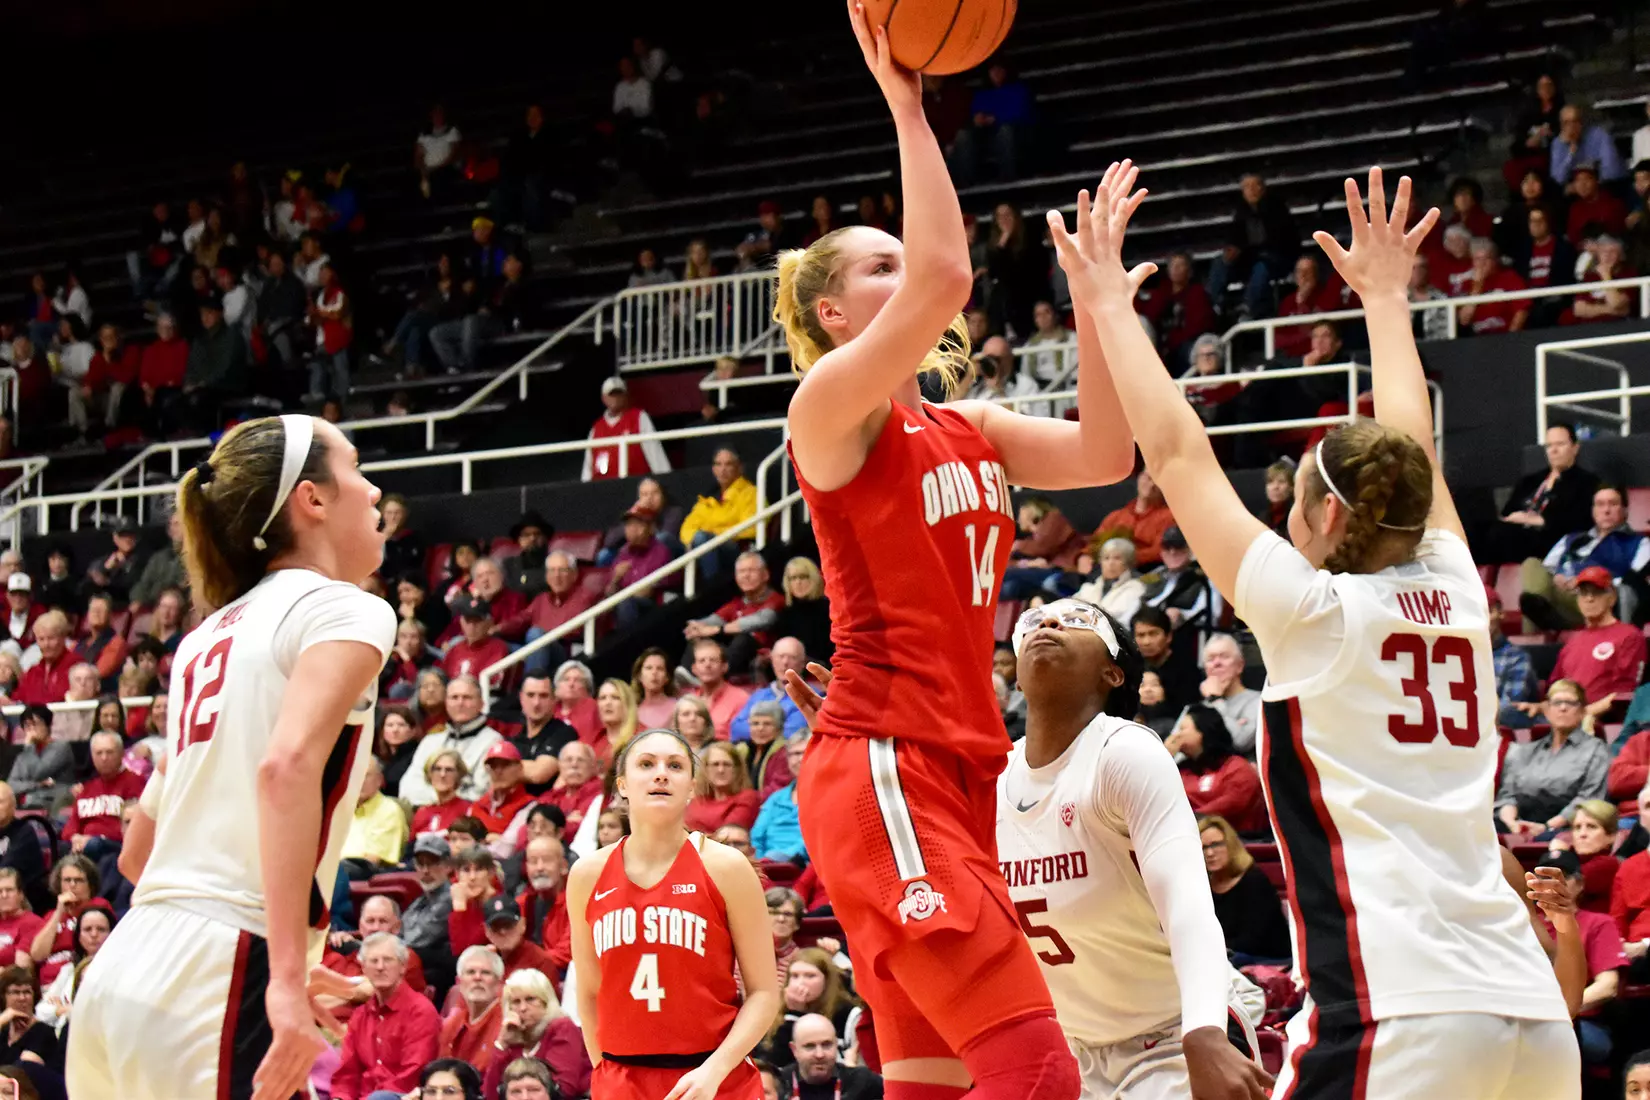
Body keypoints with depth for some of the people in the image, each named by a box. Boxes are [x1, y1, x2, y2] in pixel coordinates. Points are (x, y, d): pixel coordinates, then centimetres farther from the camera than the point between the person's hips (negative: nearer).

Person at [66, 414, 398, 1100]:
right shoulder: (345, 608, 0)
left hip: (121, 970, 8)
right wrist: (289, 978, -24)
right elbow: (288, 764, -19)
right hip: (216, 982, -8)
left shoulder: (211, 634, 22)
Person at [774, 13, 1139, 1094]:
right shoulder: (831, 407, -6)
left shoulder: (966, 427, 18)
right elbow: (947, 277, -22)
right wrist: (904, 102, -18)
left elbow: (1104, 455, 4)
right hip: (880, 769, -9)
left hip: (954, 773, 9)